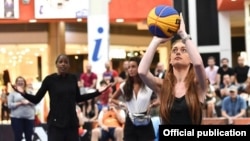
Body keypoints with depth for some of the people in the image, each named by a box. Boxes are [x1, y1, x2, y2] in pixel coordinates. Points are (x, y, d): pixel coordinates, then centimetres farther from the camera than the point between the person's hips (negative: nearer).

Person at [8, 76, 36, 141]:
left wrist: (28, 102, -11)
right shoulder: (13, 93, 2)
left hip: (29, 117, 3)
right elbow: (9, 105, -6)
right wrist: (20, 103, -14)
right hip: (17, 118, -3)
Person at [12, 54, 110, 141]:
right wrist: (23, 93, -21)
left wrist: (98, 92, 17)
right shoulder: (50, 79, -6)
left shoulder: (73, 78, 6)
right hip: (55, 123, -4)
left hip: (72, 122, 4)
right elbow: (36, 99, -3)